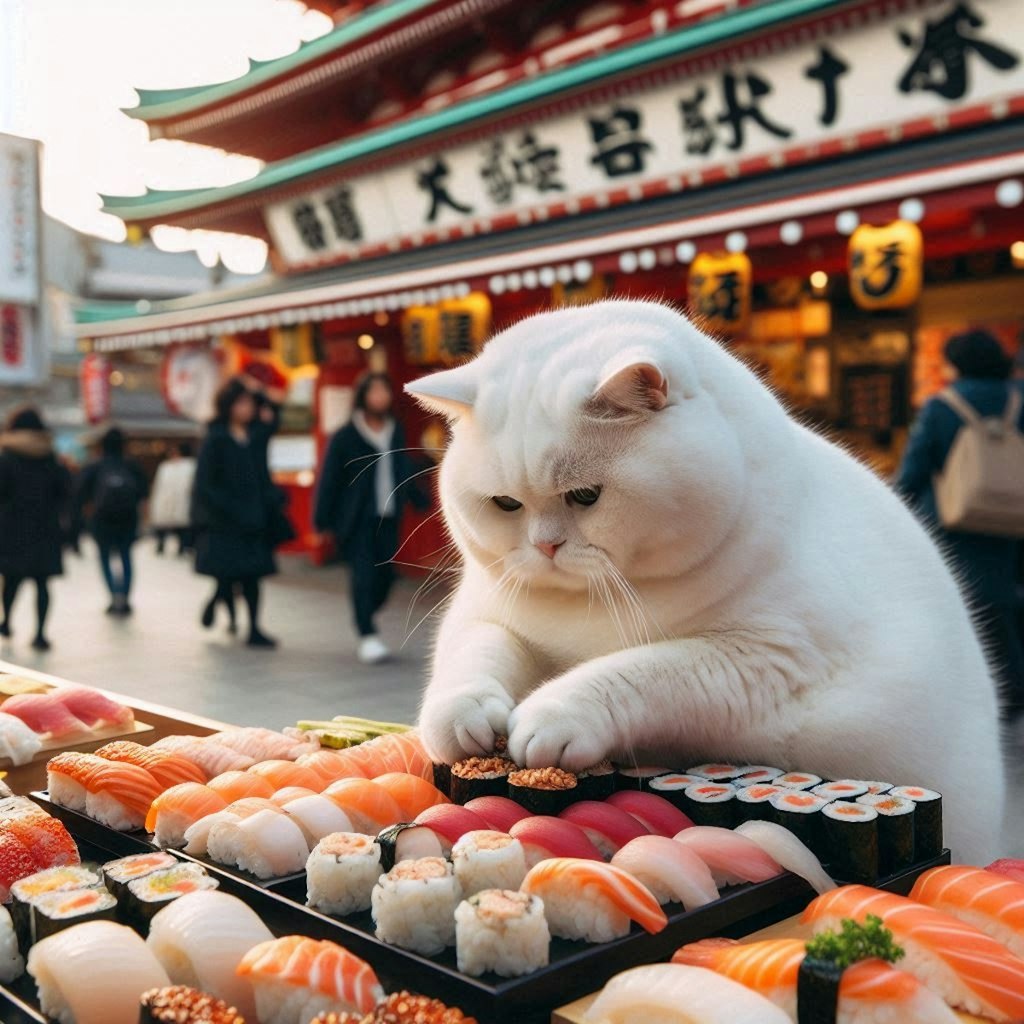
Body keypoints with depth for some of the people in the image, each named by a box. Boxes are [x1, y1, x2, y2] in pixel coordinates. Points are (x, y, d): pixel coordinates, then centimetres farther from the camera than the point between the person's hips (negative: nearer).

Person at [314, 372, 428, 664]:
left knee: (385, 575, 5)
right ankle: (367, 636, -8)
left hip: (388, 518, 5)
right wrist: (322, 521, -6)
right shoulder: (345, 437, -5)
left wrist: (420, 501, 10)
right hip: (356, 519, -5)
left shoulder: (395, 432, 9)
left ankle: (365, 616, 31)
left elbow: (405, 471, 18)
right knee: (364, 574, -12)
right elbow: (329, 479, -4)